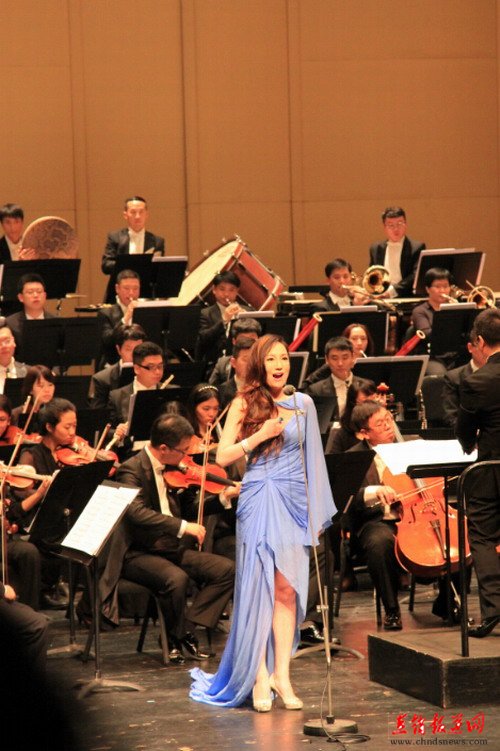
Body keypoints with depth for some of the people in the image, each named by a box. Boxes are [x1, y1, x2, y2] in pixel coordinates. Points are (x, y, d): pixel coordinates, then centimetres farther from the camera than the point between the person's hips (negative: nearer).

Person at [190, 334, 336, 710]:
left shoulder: (303, 404, 9)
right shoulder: (245, 404, 2)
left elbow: (311, 459, 14)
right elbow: (223, 456, -2)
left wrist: (317, 511, 10)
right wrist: (261, 435, -13)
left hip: (295, 502, 2)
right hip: (258, 502, -2)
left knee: (287, 590, 0)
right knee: (258, 588, -4)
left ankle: (282, 674, 2)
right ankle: (259, 677, -1)